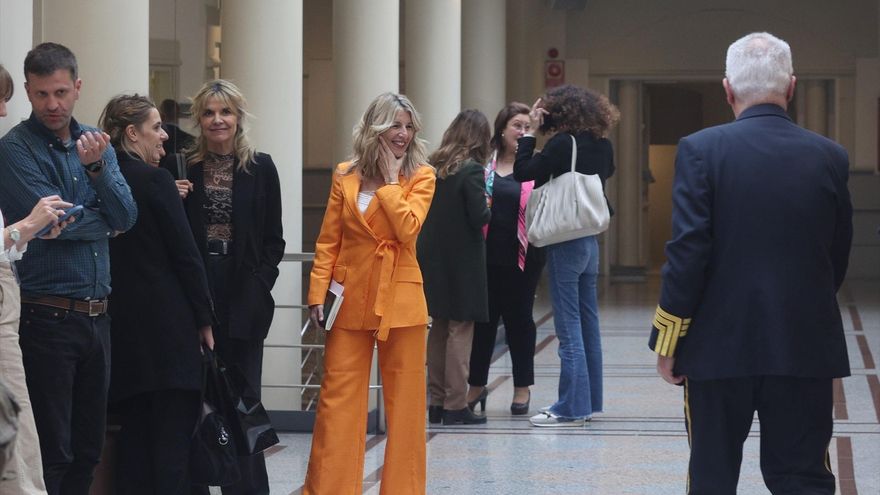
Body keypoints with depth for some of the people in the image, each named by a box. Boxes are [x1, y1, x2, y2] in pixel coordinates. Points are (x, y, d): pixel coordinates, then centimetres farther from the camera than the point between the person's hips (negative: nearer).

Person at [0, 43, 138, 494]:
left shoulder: (96, 142, 10)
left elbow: (127, 217, 0)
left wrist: (96, 167, -15)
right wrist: (104, 220, 0)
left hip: (97, 315, 6)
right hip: (48, 317, -6)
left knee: (88, 447, 12)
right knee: (52, 453, -1)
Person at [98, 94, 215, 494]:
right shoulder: (155, 179, -10)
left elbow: (112, 253, 11)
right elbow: (185, 254, -11)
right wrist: (205, 319, -4)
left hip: (121, 324, 7)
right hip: (167, 323, -6)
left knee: (134, 429, 11)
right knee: (172, 434, -3)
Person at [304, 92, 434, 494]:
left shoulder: (420, 176, 0)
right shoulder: (345, 175, 6)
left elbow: (407, 228, -17)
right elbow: (328, 241, 6)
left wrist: (390, 179, -12)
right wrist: (318, 292, -2)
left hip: (400, 299, -1)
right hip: (350, 299, 2)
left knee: (404, 400, 4)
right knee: (337, 397, 1)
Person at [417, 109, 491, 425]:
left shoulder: (432, 166, 4)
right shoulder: (471, 169, -14)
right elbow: (479, 216, -17)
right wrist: (487, 207, 2)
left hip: (432, 257, 6)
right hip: (462, 260, -6)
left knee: (439, 328, 13)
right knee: (460, 329, -1)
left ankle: (437, 402, 17)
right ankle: (455, 405, -1)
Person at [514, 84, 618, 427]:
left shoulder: (563, 143, -14)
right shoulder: (602, 145, 6)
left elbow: (524, 172, -13)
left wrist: (530, 133, -5)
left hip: (565, 241, -8)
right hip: (591, 240, 8)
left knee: (569, 326, -5)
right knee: (588, 322, 13)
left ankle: (572, 408, -4)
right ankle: (589, 401, 20)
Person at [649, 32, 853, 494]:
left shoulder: (701, 150, -9)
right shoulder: (830, 157, 0)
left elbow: (687, 252, -12)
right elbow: (838, 256, 8)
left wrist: (667, 341, -3)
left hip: (720, 346, -2)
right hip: (806, 348, 2)